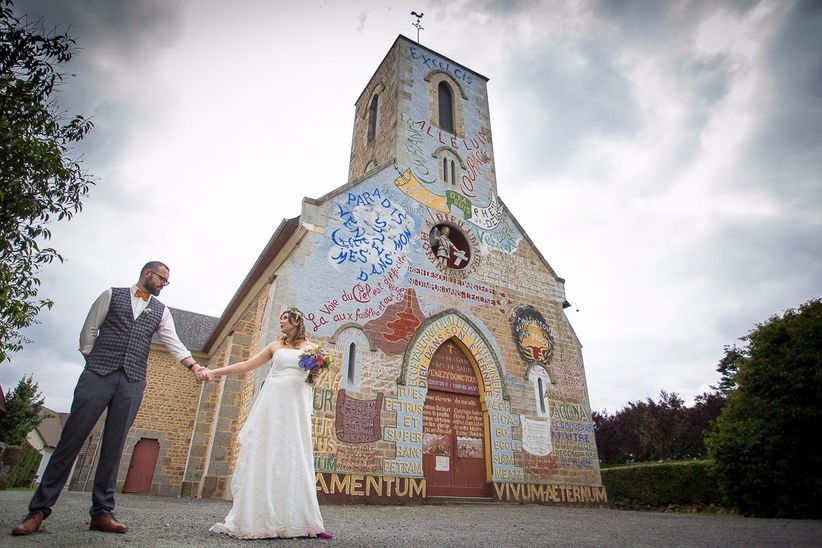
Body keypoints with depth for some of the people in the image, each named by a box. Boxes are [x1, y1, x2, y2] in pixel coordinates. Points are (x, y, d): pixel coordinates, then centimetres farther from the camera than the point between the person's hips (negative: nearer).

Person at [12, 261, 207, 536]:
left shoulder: (161, 311, 15)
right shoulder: (112, 294, 10)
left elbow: (173, 343, 6)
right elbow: (88, 330, 9)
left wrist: (193, 365, -8)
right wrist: (91, 360, 2)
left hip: (133, 381, 2)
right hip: (98, 373, -2)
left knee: (114, 444, 1)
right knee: (72, 437, -2)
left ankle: (102, 512, 6)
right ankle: (40, 508, 8)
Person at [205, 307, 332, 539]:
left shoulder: (310, 348, 11)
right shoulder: (275, 346, 14)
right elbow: (246, 365, 11)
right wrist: (215, 372, 6)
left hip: (296, 407, -1)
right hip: (273, 404, 1)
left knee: (294, 459, -3)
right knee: (264, 456, -3)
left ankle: (299, 520, -2)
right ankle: (253, 518, 1)